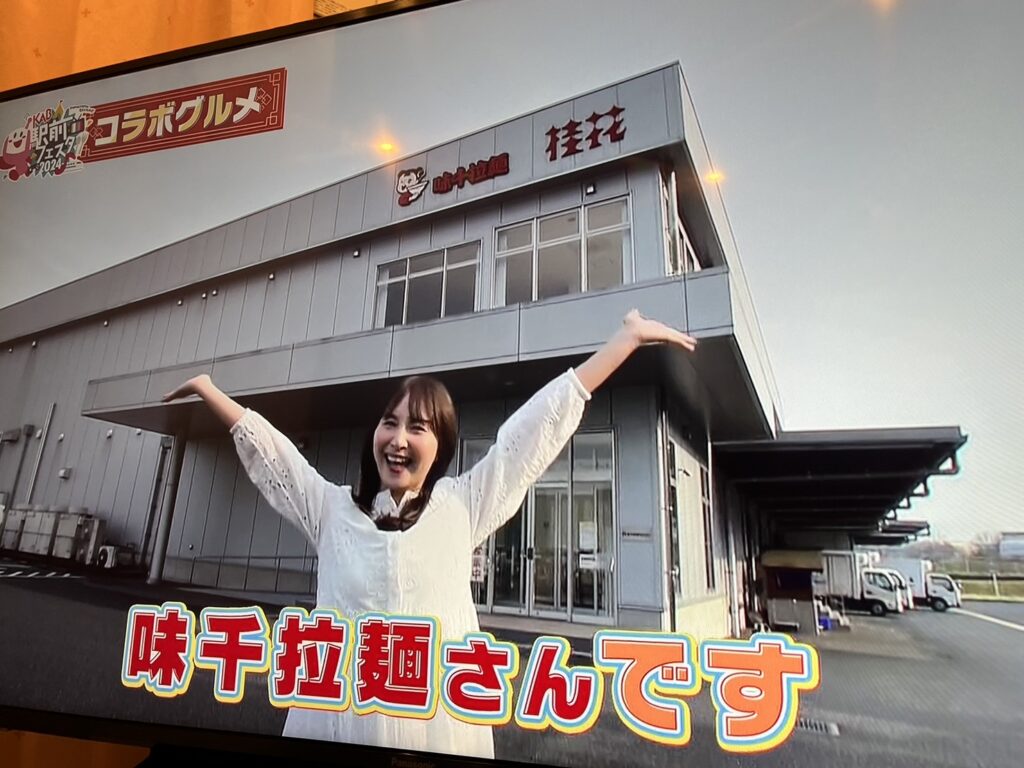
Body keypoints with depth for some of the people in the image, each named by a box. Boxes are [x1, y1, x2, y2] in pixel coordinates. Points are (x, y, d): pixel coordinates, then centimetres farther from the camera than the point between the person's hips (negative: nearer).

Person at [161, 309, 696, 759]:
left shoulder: (462, 505, 0)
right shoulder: (332, 508, 6)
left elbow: (543, 421, -2)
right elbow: (264, 447, 15)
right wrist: (207, 388, 23)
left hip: (436, 726, -1)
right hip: (332, 722, 2)